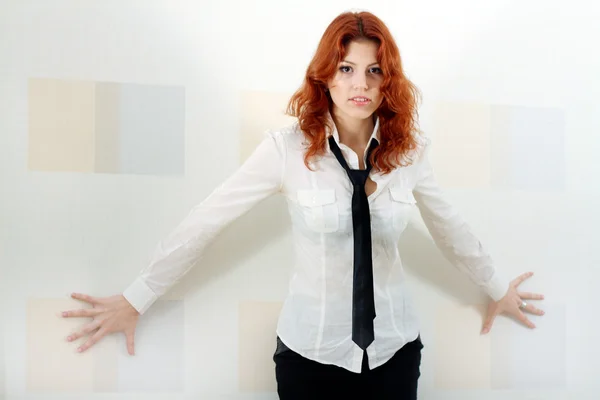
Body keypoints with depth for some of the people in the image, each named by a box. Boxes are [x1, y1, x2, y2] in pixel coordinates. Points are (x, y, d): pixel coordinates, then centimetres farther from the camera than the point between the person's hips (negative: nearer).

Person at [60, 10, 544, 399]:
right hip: (310, 350, -2)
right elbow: (205, 221, -11)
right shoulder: (288, 147, -15)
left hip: (394, 348, 3)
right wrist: (136, 299, -5)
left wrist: (497, 288, 21)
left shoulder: (409, 151, -5)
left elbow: (449, 227, 9)